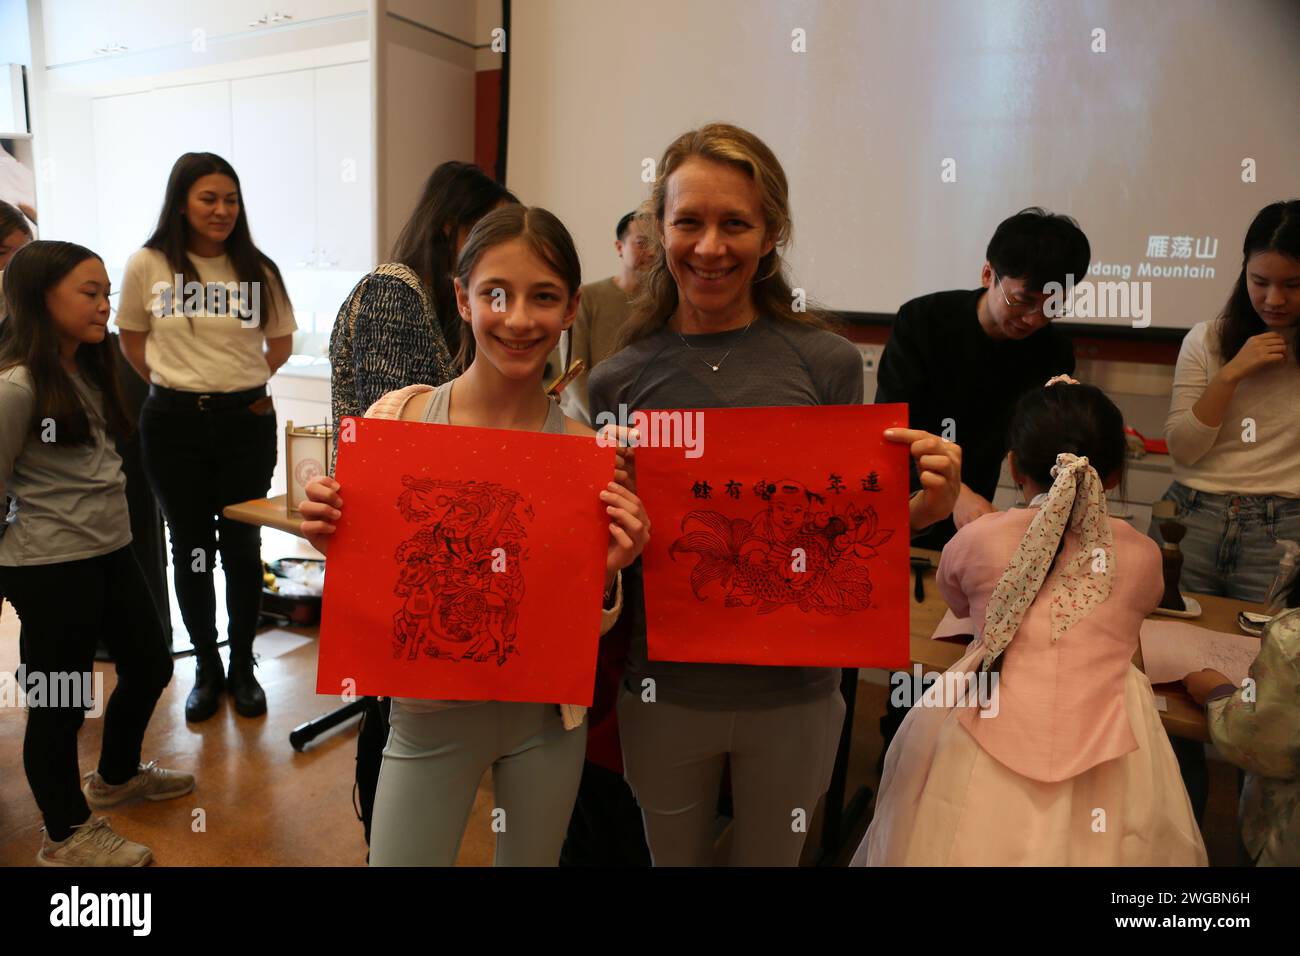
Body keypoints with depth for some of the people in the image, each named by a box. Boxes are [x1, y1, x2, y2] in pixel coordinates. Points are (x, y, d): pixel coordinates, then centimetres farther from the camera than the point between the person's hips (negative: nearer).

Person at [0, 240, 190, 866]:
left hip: (110, 551, 9)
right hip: (50, 569, -9)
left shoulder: (88, 371, 9)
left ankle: (116, 776, 45)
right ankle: (68, 836, 28)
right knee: (59, 703, 7)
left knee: (150, 666, 19)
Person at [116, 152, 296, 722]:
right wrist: (177, 386, 10)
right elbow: (132, 342, 10)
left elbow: (280, 342, 12)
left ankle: (242, 667, 21)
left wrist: (239, 382, 10)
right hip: (174, 424, 0)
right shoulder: (147, 266, -1)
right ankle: (206, 669, 24)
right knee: (191, 547, 9)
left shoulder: (258, 270, 1)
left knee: (241, 547, 6)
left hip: (246, 421, 0)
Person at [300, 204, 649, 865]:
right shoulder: (399, 418, -13)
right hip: (432, 713, -1)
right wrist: (331, 543, -21)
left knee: (533, 858, 22)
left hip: (548, 716, 2)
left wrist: (605, 573, -21)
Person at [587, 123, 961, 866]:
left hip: (793, 693, 0)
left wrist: (923, 510, -18)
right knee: (673, 858, 24)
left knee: (772, 858, 23)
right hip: (664, 692, 1)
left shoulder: (827, 363, -8)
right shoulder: (619, 381, -7)